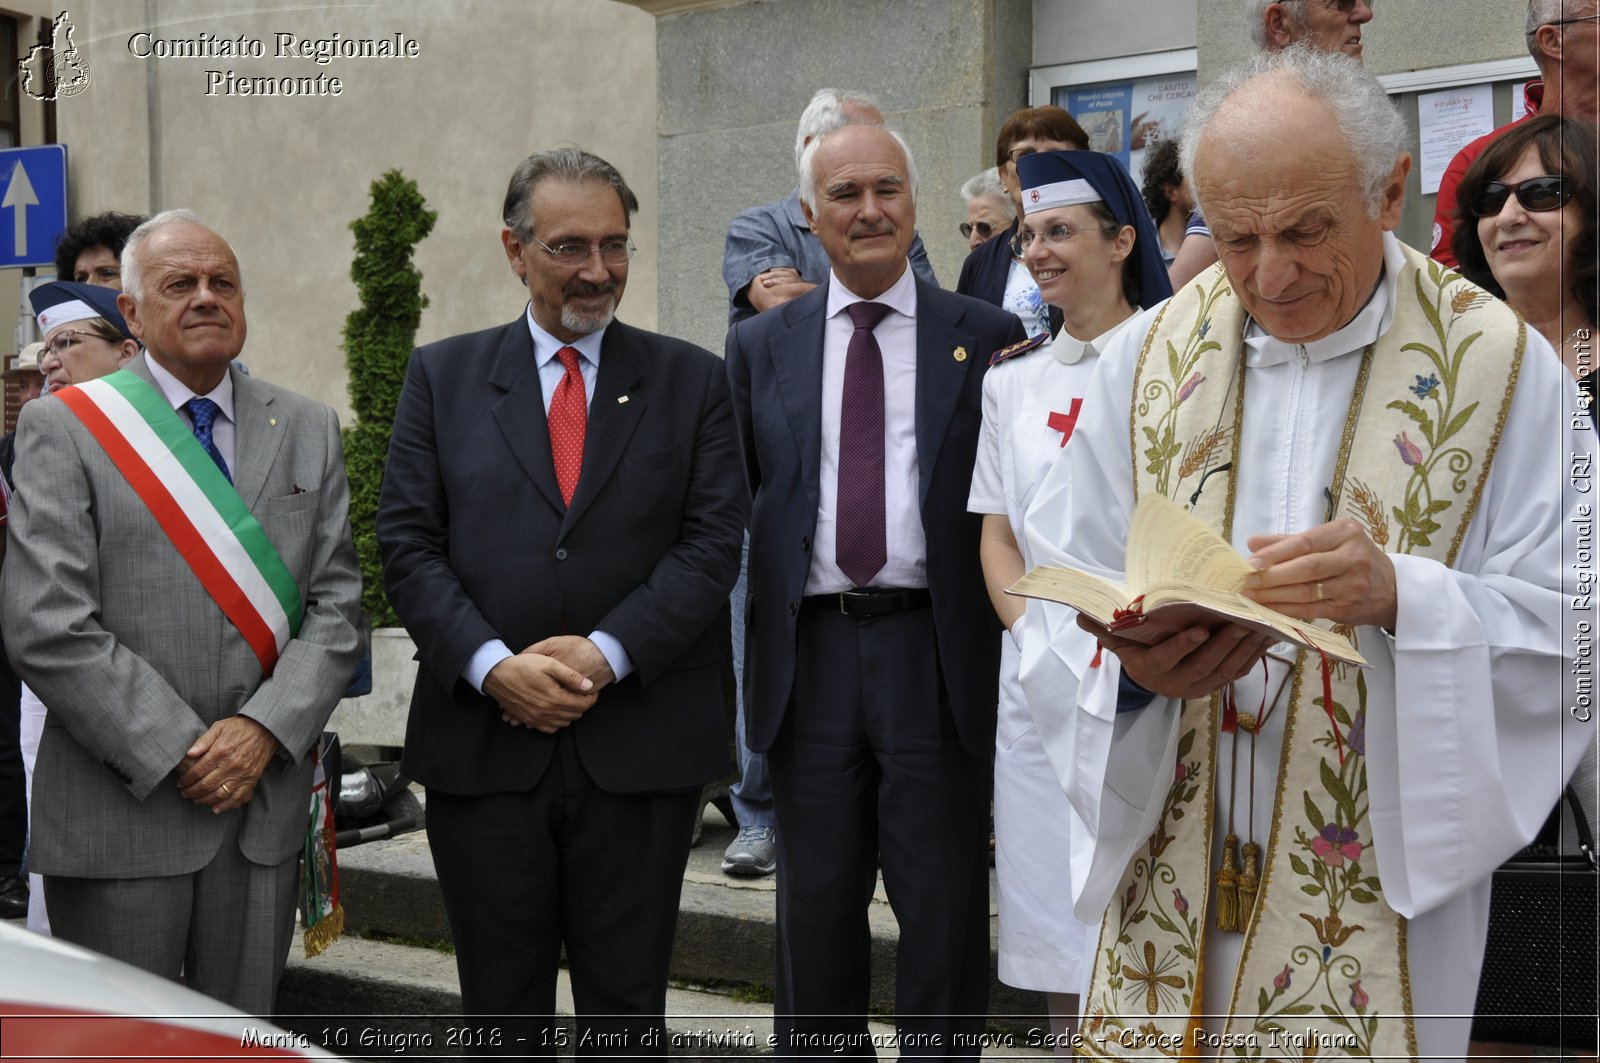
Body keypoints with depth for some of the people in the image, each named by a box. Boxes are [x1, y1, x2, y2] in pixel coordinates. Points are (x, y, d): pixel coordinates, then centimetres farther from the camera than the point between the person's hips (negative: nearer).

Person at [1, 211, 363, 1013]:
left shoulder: (309, 431, 10)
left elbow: (336, 605, 5)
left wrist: (265, 729, -10)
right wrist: (177, 753, -13)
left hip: (266, 801, 3)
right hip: (119, 809, -3)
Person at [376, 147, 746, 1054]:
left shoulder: (692, 381, 6)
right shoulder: (443, 376, 8)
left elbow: (712, 543, -3)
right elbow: (408, 542, 1)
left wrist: (605, 654, -14)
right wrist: (492, 665, -13)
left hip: (640, 748, 0)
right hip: (483, 741, 1)